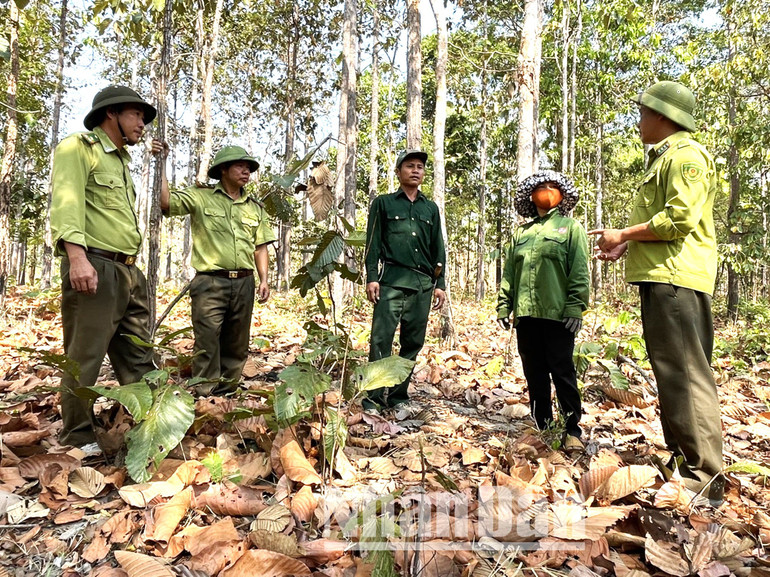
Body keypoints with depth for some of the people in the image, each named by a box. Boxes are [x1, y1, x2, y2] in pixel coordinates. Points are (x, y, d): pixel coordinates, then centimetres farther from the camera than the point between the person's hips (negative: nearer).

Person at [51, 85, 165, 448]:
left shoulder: (121, 160, 25)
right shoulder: (77, 147, 0)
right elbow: (66, 202, -16)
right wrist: (76, 255, -27)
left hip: (129, 272, 9)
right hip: (94, 268, -9)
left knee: (139, 360, 10)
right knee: (84, 361, -1)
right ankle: (78, 442, 10)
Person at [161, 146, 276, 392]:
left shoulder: (255, 207, 15)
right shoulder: (200, 197, 3)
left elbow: (260, 248, 14)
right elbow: (164, 202, -9)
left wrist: (264, 280, 3)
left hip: (244, 284, 4)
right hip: (210, 283, -4)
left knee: (236, 346, 10)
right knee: (208, 345, -4)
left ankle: (226, 394, 22)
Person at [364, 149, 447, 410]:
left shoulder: (431, 208, 19)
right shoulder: (383, 203, 11)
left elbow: (438, 249, 18)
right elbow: (373, 243, 5)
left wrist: (440, 283, 10)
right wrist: (372, 277, -6)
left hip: (423, 284, 4)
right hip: (391, 281, -3)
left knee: (413, 342, 4)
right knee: (382, 339, -10)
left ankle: (398, 396, 13)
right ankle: (375, 397, -3)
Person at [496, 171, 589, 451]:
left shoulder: (571, 227, 7)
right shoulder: (521, 233, 19)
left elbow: (579, 271, -3)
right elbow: (509, 273, 16)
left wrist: (575, 307, -12)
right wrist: (504, 305, 8)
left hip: (557, 314, -4)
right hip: (526, 313, 4)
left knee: (562, 372, -2)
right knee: (534, 373, 10)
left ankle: (572, 429, 9)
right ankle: (542, 425, 21)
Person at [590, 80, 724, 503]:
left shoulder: (686, 156, -8)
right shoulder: (663, 158, 24)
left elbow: (679, 219, -19)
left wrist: (622, 235, -10)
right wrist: (627, 246, 13)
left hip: (676, 279, -11)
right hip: (659, 277, 11)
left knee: (686, 374, -9)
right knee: (671, 373, 13)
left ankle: (704, 476, -3)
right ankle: (680, 460, 23)